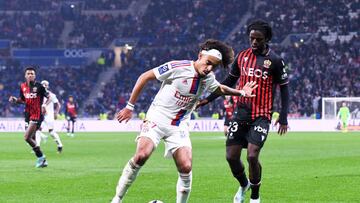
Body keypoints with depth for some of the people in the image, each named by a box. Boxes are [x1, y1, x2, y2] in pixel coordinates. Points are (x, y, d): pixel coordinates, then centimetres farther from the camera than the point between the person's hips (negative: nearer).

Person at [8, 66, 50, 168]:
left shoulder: (39, 86, -10)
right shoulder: (22, 86, 7)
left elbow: (49, 97, -4)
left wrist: (44, 105, -21)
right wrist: (15, 100, 0)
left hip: (37, 115, -7)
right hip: (28, 115, 7)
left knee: (27, 137, -16)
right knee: (32, 139, 9)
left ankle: (41, 157, -3)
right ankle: (42, 160, 20)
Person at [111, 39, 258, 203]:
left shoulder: (209, 78, 2)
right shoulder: (178, 67, -17)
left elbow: (219, 89, 28)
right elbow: (145, 77, -10)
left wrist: (241, 92, 15)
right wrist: (130, 106, -9)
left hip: (179, 127, 5)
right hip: (157, 118, -5)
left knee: (186, 168, -13)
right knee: (141, 155, -27)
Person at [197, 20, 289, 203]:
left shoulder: (275, 61, -6)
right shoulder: (242, 56, 7)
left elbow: (284, 89, -1)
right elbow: (229, 81, 18)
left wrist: (283, 118, -7)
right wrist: (208, 99, 14)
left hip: (261, 116, -4)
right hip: (240, 114, 4)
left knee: (252, 156, -17)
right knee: (231, 157, 1)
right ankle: (243, 185, 30)